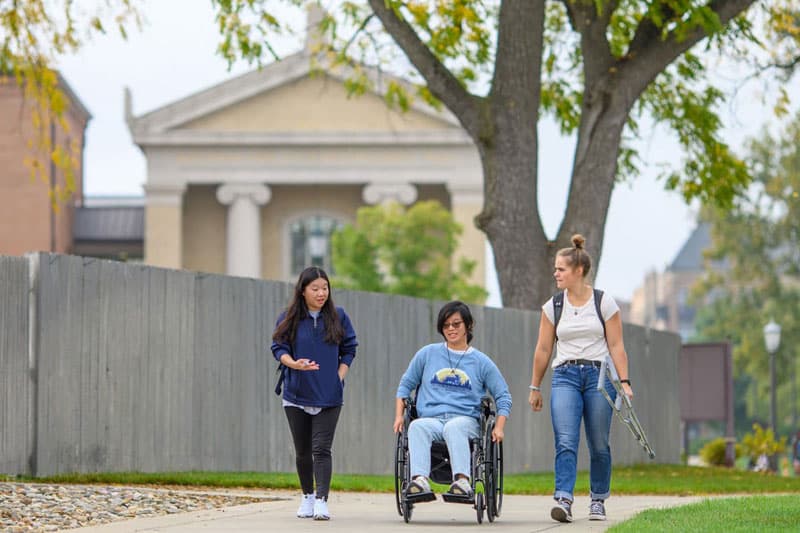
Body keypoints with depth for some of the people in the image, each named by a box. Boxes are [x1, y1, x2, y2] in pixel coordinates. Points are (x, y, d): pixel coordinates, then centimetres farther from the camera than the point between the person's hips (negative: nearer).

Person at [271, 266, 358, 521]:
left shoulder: (338, 317, 1)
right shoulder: (289, 318, -1)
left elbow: (348, 349, 8)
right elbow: (278, 347, -3)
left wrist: (339, 376, -4)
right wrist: (294, 363, -22)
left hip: (328, 396, -1)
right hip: (296, 395, 1)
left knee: (321, 449, -11)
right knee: (302, 450, 11)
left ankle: (322, 501, -15)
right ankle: (307, 496, 28)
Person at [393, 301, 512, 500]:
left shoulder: (481, 362, 16)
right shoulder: (428, 354, 19)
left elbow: (503, 397, 18)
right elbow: (406, 384, 25)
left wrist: (499, 428, 3)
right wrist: (399, 416, 10)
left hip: (466, 419, -1)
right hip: (431, 419, 1)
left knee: (453, 428, -40)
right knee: (416, 427, -36)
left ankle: (462, 481, -59)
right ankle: (420, 481, -56)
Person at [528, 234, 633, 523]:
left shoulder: (604, 303, 1)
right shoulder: (553, 306, 7)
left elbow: (616, 346, 1)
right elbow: (543, 350, 12)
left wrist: (624, 382, -7)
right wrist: (535, 387, 13)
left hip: (599, 375, -1)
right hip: (565, 376, 1)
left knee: (599, 445, 3)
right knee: (565, 442, -14)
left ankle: (598, 501, 18)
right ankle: (563, 500, -22)